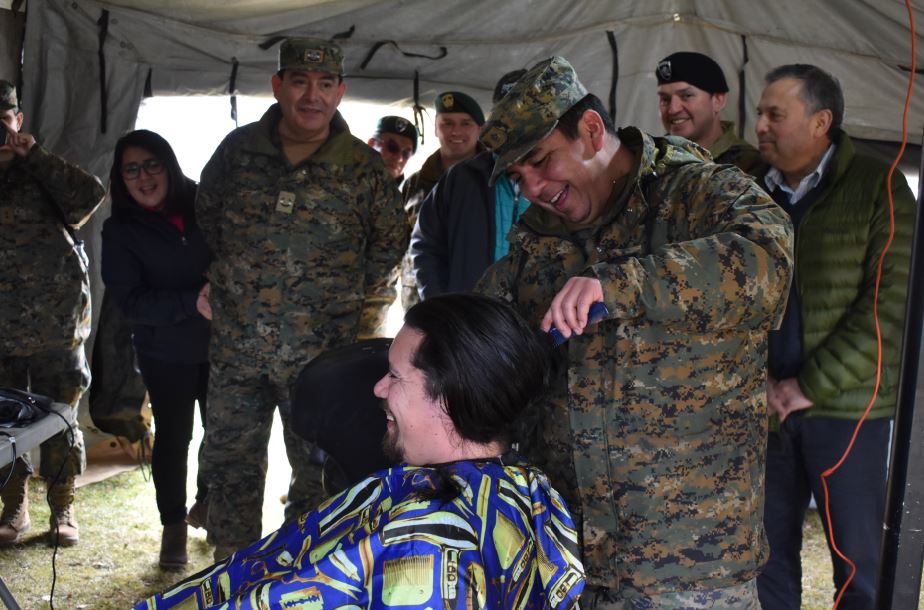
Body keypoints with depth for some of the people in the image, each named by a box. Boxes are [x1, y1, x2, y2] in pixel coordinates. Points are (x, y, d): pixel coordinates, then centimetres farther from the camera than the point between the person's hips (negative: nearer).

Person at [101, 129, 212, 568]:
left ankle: (206, 503, 36)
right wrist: (191, 303, -25)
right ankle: (173, 526, 22)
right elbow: (130, 300, -13)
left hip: (220, 342, 2)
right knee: (173, 437, 6)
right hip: (166, 352, -2)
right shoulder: (121, 230, -6)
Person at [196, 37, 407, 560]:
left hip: (322, 352, -2)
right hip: (238, 345, 2)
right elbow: (206, 214, 18)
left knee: (317, 469, 7)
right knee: (230, 464, 12)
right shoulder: (239, 149, 2)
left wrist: (362, 309, 4)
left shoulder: (363, 167, -4)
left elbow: (391, 241, 7)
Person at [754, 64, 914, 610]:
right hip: (769, 406, 4)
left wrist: (811, 387, -14)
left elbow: (891, 306, -11)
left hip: (847, 407, -4)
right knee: (769, 550, 11)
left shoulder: (878, 190, -4)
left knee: (859, 561, 4)